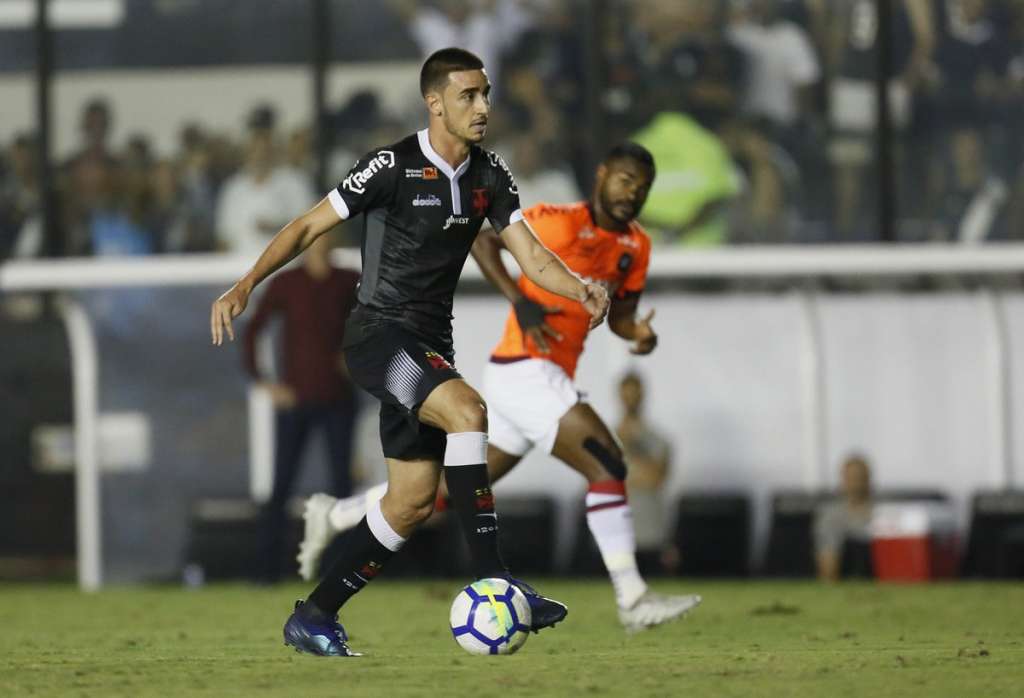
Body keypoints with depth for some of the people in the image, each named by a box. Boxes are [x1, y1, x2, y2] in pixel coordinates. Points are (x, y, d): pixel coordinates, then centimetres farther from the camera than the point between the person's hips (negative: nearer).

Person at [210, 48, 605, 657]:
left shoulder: (490, 175, 6)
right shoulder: (394, 167, -13)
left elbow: (531, 256, 2)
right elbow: (308, 227, -9)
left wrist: (579, 288, -19)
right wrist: (246, 286, -20)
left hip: (431, 347, 8)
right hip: (379, 333, -8)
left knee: (412, 502, 6)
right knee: (467, 409, -32)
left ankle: (314, 617, 19)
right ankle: (493, 582, -32)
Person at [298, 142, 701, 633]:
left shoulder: (635, 246, 11)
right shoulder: (562, 223, -12)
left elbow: (618, 315, 19)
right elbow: (482, 237, -7)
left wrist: (637, 333, -4)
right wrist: (520, 301, -17)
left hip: (545, 380, 9)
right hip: (525, 370, -9)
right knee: (607, 464, -17)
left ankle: (335, 515, 28)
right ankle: (632, 600, -16)